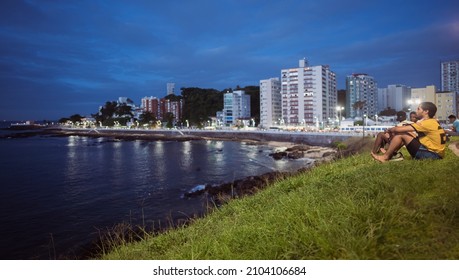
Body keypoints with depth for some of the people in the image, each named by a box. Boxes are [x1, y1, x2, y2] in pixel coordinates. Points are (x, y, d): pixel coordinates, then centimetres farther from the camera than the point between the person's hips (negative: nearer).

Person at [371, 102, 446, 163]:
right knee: (405, 133, 13)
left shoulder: (428, 123, -17)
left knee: (401, 134, -9)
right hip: (434, 153, 10)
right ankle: (390, 154, 11)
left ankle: (385, 157, -1)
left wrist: (390, 129, 1)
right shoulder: (431, 122, 14)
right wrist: (394, 130, 2)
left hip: (432, 155, -10)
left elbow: (398, 129, -19)